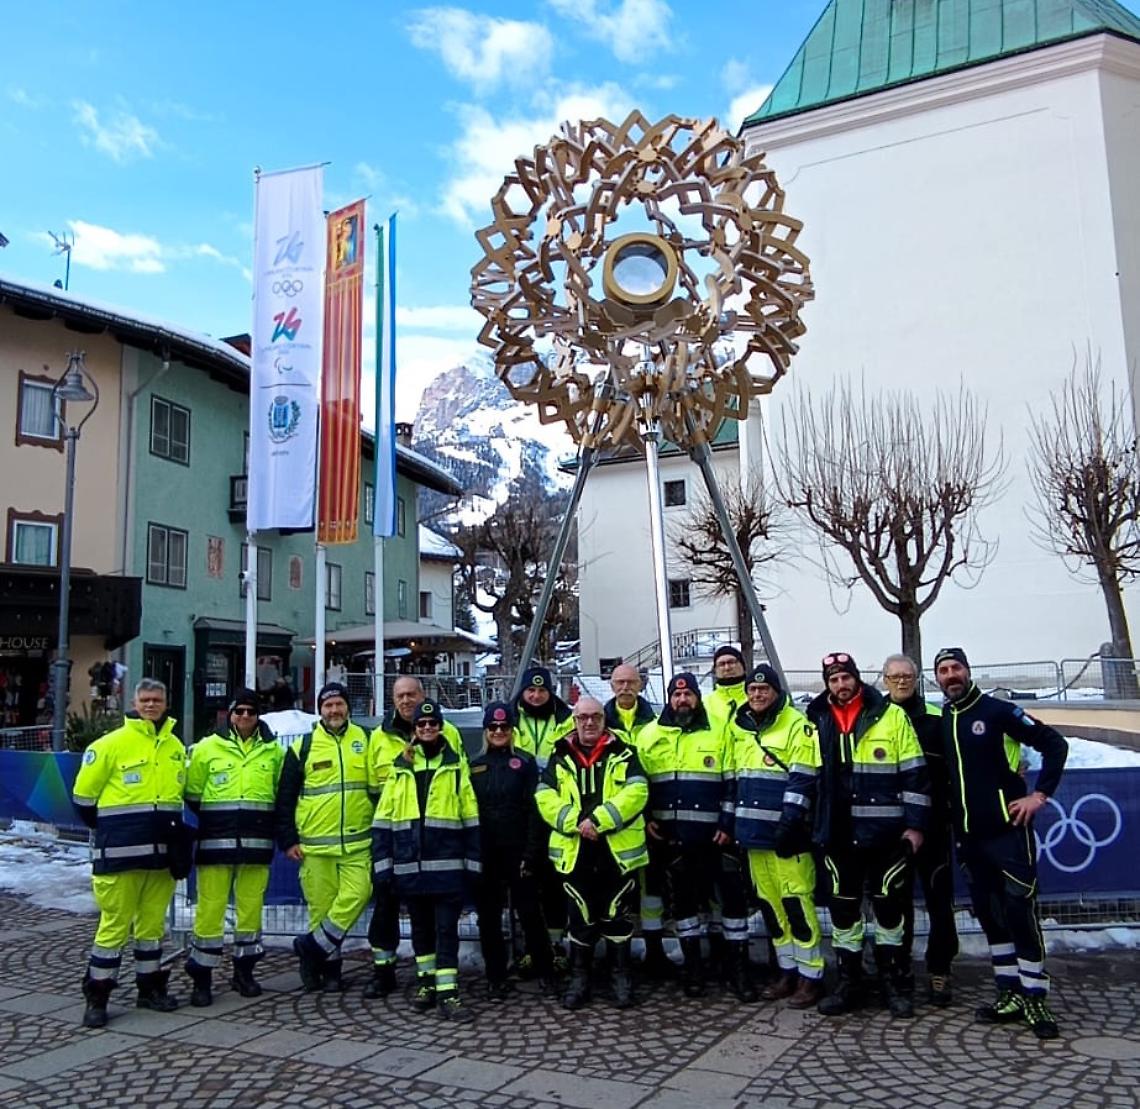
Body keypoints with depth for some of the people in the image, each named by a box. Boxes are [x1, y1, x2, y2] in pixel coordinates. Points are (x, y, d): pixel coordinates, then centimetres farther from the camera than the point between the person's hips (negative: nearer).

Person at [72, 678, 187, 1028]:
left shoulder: (176, 747, 10)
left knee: (153, 922, 13)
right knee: (115, 923, -3)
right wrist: (108, 829, 5)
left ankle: (150, 988, 24)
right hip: (121, 851, -5)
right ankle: (96, 997, 9)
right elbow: (84, 794, -1)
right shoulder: (111, 744, -6)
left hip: (162, 851, 5)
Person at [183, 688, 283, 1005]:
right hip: (216, 839, -2)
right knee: (210, 907, -2)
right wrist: (213, 820, 5)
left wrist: (267, 823, 8)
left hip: (257, 840, 2)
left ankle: (244, 970, 22)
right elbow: (192, 793, 6)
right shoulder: (208, 747, 0)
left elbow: (282, 792, 15)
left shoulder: (274, 750, 6)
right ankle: (201, 976, 10)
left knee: (251, 906, 7)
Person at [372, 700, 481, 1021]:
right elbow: (383, 819, 8)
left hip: (447, 864, -2)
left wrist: (473, 861, 0)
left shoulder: (456, 766, 4)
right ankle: (426, 982, 28)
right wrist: (382, 863, 2)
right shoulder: (400, 768, 8)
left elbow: (471, 817, 4)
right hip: (410, 864, 3)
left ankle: (447, 992, 0)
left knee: (446, 928, -2)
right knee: (421, 927, 14)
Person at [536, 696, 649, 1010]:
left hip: (617, 849, -1)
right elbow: (545, 797, -1)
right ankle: (579, 977, 23)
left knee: (617, 916, 8)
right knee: (580, 917, 10)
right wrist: (575, 823, -16)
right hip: (574, 851, 1)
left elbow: (636, 792, -11)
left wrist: (598, 820, -19)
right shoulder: (560, 757, 8)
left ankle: (621, 976, 22)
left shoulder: (623, 754, 2)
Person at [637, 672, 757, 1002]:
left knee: (733, 895, 0)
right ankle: (692, 968, 22)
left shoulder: (718, 733, 2)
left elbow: (733, 783, 2)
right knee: (682, 898, 9)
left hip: (713, 833, -1)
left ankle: (738, 969, 13)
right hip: (670, 834, 1)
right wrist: (645, 819, 0)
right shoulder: (650, 735, 5)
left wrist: (728, 824, -6)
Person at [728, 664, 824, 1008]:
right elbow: (734, 778, 19)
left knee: (797, 901, -5)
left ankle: (811, 976, 6)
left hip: (786, 830, -7)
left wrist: (789, 821, -20)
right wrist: (731, 820, 16)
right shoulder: (739, 727, 13)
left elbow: (803, 779, -13)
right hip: (754, 831, 7)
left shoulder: (797, 725, -7)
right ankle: (787, 971, 22)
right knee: (769, 903, 11)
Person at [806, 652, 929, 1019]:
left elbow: (914, 774, -3)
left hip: (886, 832, -2)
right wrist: (810, 826, 8)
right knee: (842, 907, 9)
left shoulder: (891, 716, -3)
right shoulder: (817, 722, 3)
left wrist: (915, 824, -7)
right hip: (838, 834, 3)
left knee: (889, 905, 8)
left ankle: (894, 982, 21)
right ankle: (848, 983, 20)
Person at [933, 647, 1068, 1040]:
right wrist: (952, 822, 13)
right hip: (968, 837, 6)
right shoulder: (938, 723, 9)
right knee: (989, 915, 11)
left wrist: (1040, 794, -12)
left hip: (1008, 829, -6)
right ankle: (1010, 994, 21)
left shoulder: (997, 711, -7)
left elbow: (1054, 743, -8)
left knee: (1020, 912, -4)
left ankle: (1035, 997, 7)